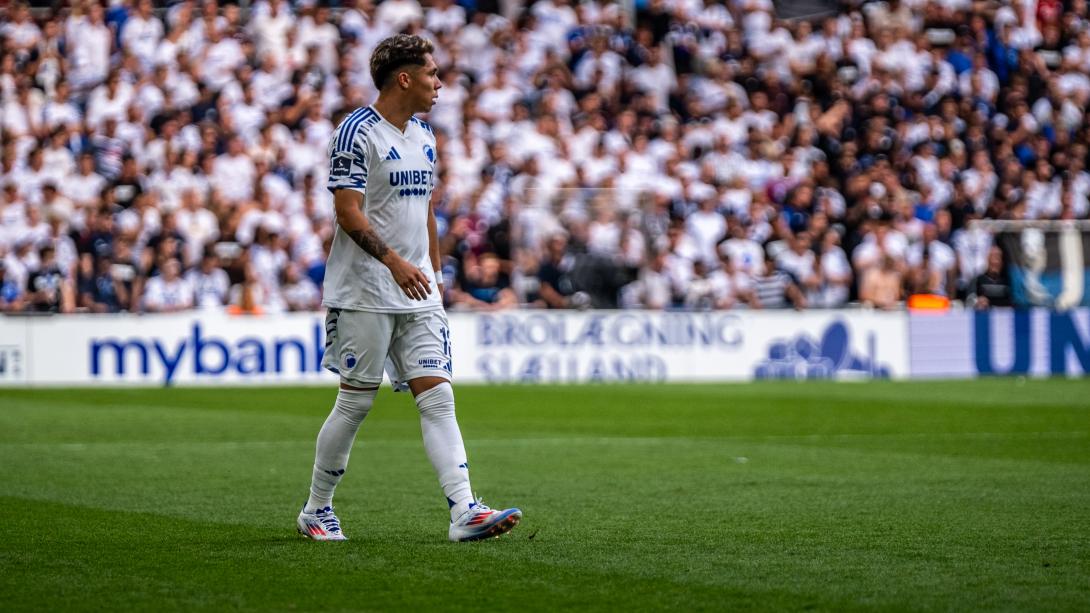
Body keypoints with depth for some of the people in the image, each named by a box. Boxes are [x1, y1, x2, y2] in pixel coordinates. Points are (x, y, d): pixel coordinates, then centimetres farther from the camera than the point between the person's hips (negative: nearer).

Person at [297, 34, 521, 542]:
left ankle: (464, 512, -14)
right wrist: (394, 262, -27)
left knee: (437, 396, -5)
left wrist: (434, 274, 19)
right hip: (365, 293, -7)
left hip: (417, 293, 7)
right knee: (355, 402, 0)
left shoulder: (423, 135, 14)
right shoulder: (357, 132, -10)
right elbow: (348, 212, -17)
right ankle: (316, 510, 16)